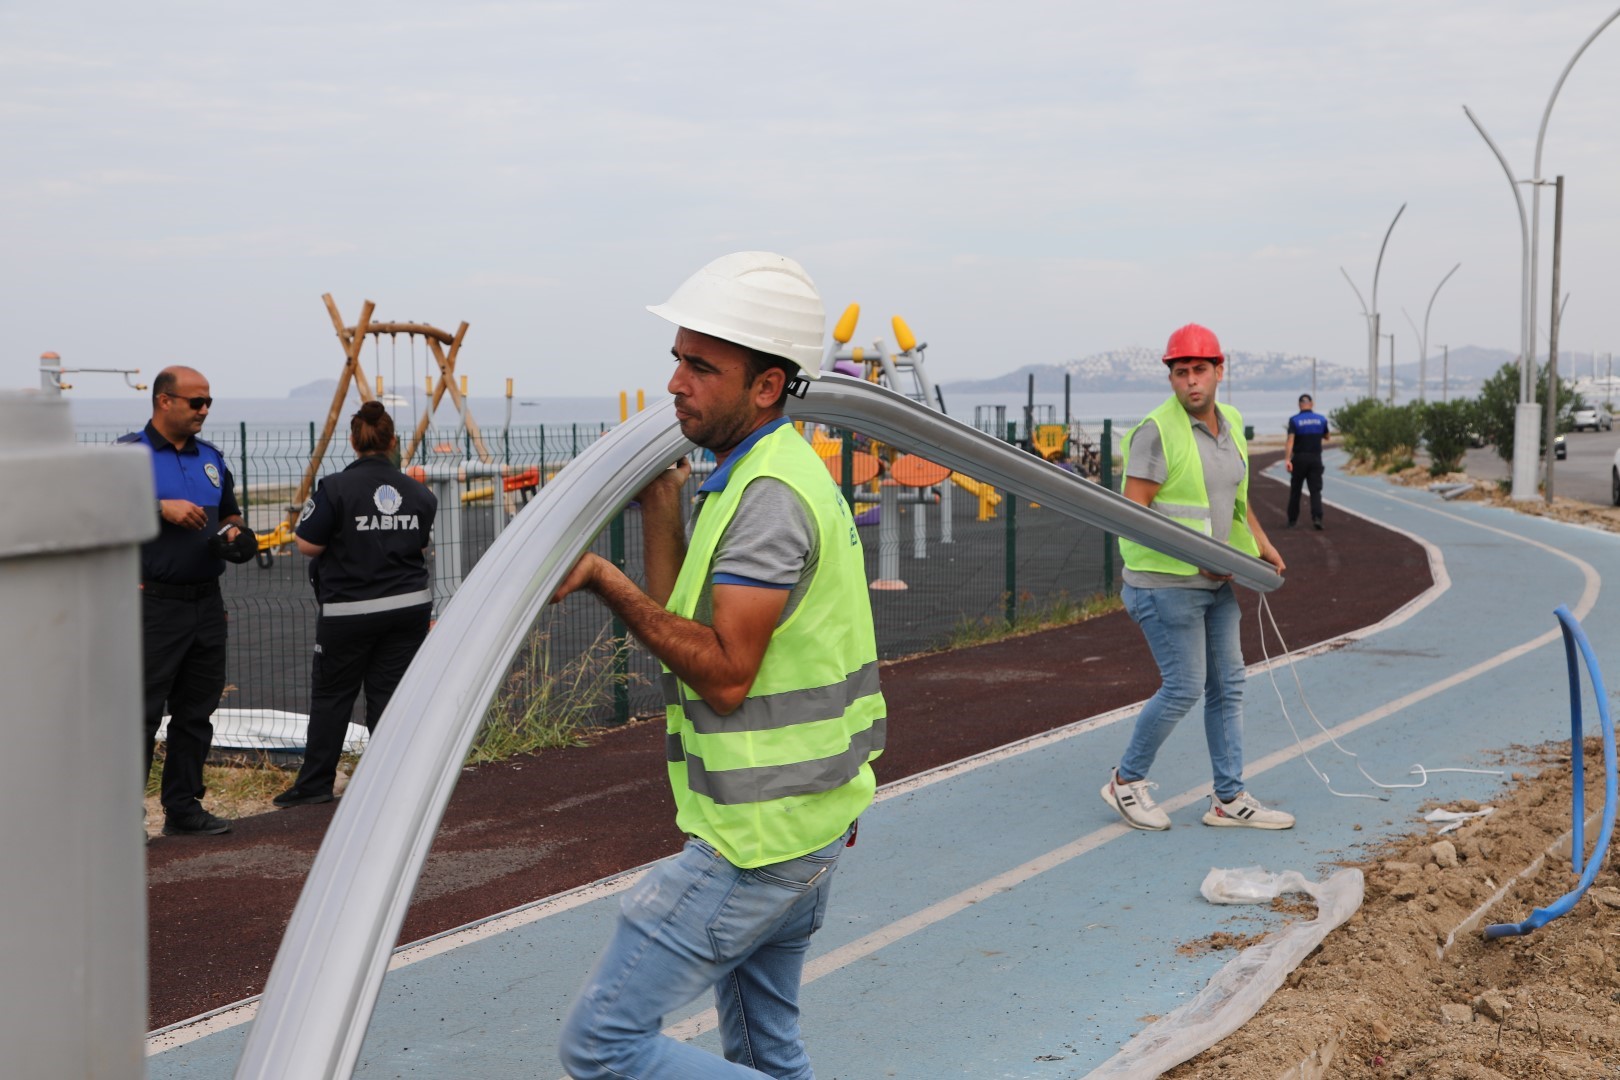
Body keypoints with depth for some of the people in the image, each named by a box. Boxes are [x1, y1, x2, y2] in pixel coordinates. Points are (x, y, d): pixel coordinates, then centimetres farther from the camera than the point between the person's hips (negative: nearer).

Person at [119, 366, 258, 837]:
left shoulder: (211, 458, 16)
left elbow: (229, 513, 28)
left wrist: (235, 532, 5)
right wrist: (160, 508, -19)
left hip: (206, 603, 7)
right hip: (153, 603, -6)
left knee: (196, 712, 10)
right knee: (140, 711, -6)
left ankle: (183, 807, 18)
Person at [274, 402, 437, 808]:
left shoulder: (336, 489, -14)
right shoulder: (418, 493, 2)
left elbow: (308, 545, -11)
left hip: (349, 611, -4)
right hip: (410, 606, 4)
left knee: (330, 694, 8)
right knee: (391, 691, 8)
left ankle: (315, 783, 14)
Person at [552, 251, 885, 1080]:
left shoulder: (770, 496, -20)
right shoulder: (771, 474, 13)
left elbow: (724, 675, -24)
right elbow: (691, 636, 11)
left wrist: (605, 581, -22)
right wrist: (661, 511, 5)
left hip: (759, 837, -11)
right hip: (806, 822, 11)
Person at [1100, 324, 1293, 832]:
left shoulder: (1230, 424, 10)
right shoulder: (1157, 431, -15)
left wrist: (1261, 544, 13)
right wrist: (1196, 556, -20)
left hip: (1215, 582, 8)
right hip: (1165, 582, -8)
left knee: (1227, 685, 9)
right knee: (1184, 688, -7)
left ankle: (1230, 799, 17)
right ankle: (1127, 781, 12)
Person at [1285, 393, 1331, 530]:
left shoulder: (1294, 420, -6)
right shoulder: (1321, 419, 2)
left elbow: (1290, 440, -19)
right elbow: (1327, 437, 18)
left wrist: (1287, 459, -26)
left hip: (1299, 458, -1)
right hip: (1316, 459, 1)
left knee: (1295, 490, 11)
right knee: (1315, 490, -1)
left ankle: (1292, 520, 16)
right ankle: (1316, 517, -21)